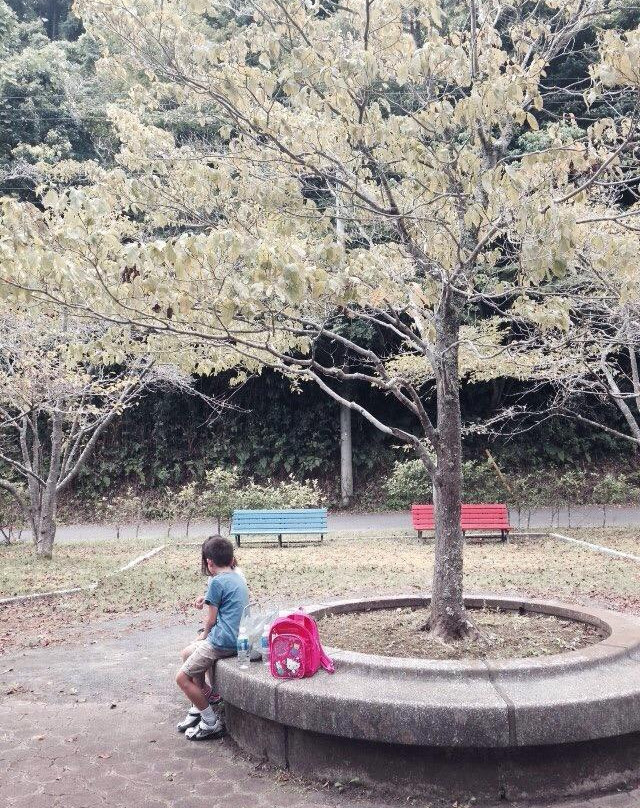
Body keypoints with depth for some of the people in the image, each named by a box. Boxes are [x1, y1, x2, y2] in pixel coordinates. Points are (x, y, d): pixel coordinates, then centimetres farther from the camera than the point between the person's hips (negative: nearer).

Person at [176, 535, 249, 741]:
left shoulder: (217, 582, -15)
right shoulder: (239, 578, 10)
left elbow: (211, 619, -8)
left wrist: (204, 634, 9)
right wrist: (207, 599, 19)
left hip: (222, 641, -10)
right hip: (238, 637, 10)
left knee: (182, 678, -2)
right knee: (187, 653, 25)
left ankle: (211, 724, 5)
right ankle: (199, 708, 29)